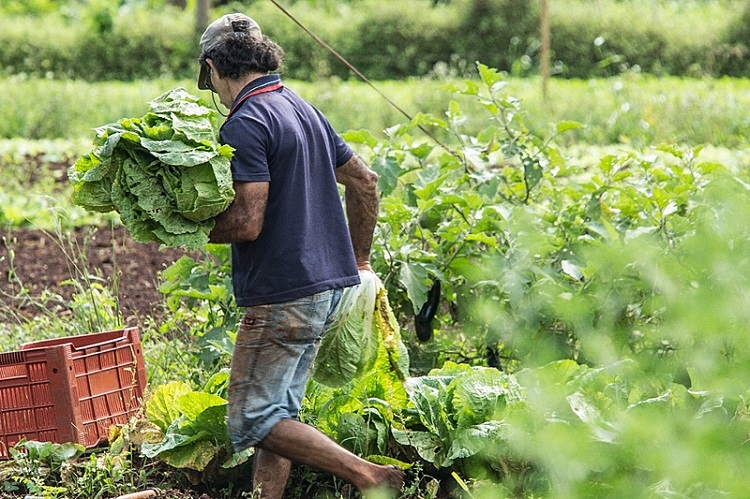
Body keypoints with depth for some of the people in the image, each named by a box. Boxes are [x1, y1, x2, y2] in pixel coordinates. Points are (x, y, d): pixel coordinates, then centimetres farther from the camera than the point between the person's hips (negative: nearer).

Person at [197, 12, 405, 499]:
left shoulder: (246, 123, -14)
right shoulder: (304, 109, 14)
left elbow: (247, 222, -22)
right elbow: (365, 181, 20)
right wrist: (358, 261, 28)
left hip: (282, 295, -9)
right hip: (328, 284, 9)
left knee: (251, 421, -6)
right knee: (278, 412, 14)